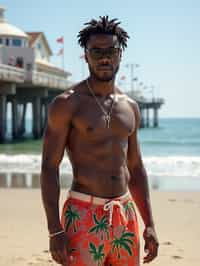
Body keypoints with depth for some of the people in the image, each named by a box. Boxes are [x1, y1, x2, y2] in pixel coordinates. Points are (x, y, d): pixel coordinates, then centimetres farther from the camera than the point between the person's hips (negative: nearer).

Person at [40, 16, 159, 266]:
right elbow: (49, 168, -9)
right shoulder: (67, 103, -5)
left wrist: (149, 224, 12)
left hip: (125, 216, 6)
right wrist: (55, 230, -16)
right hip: (84, 215, -5)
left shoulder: (130, 107, 12)